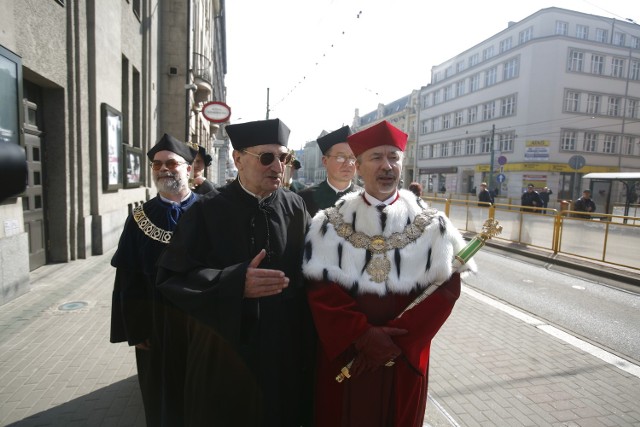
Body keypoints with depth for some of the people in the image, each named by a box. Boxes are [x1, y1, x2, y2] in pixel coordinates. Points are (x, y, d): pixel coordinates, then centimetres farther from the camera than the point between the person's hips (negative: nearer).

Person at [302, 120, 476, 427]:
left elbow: (446, 287, -8)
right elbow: (320, 287, -9)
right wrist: (361, 334, -19)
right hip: (343, 352, 0)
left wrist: (397, 339, -15)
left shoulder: (431, 224, -5)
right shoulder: (330, 223, -7)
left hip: (404, 357, 1)